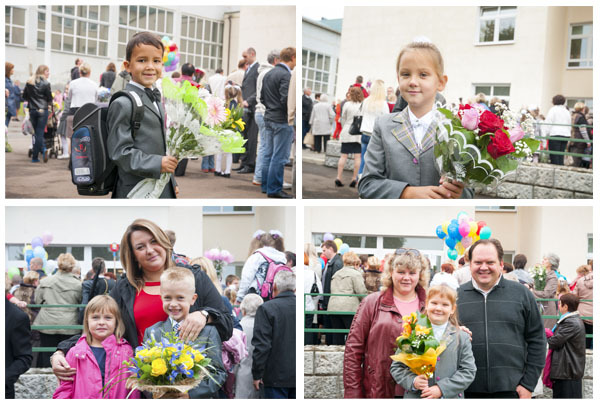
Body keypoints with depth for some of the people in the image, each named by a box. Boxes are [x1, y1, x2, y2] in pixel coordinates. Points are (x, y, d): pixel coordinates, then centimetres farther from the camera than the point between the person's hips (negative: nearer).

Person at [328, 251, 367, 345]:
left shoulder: (336, 274, 21)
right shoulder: (356, 274, -2)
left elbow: (332, 291, 18)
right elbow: (362, 292, -7)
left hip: (333, 306, 7)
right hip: (350, 307, -7)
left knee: (337, 337, 7)